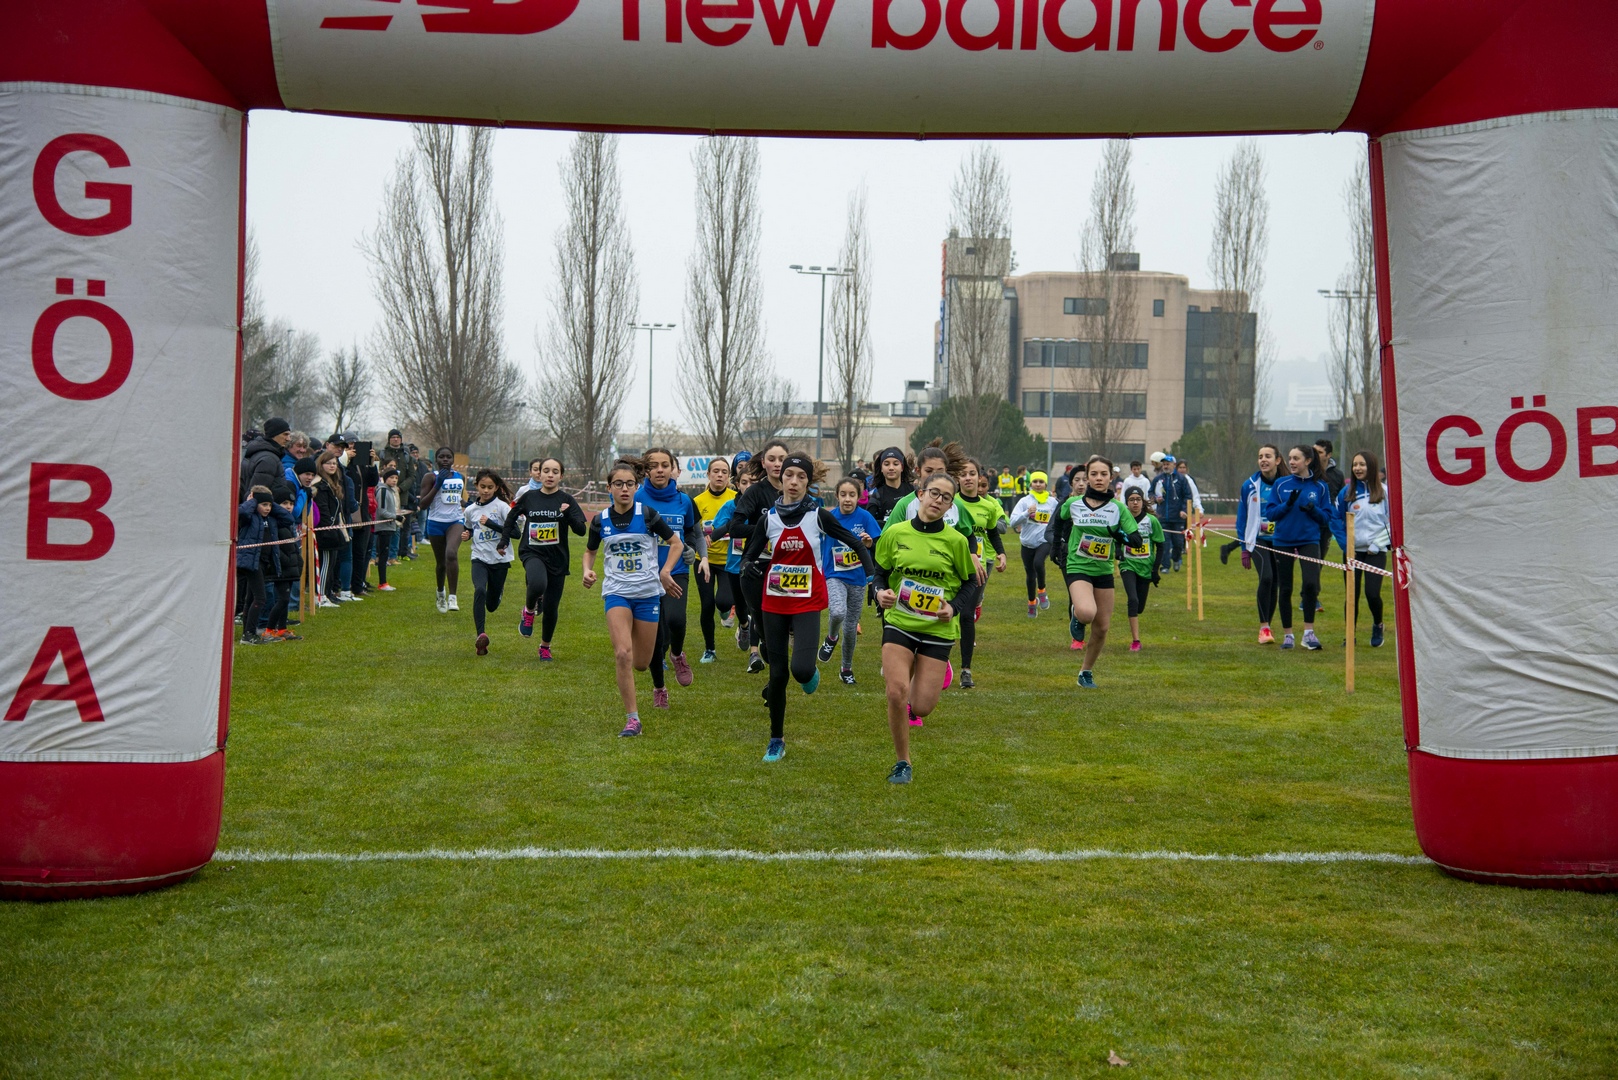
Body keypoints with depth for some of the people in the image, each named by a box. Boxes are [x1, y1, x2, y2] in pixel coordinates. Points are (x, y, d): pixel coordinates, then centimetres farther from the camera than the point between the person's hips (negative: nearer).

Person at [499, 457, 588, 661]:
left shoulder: (566, 500, -3)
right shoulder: (528, 497, 0)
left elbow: (581, 530, -11)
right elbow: (512, 517, 18)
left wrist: (569, 515, -28)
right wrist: (504, 541, 12)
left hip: (558, 558, 1)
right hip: (532, 553, -1)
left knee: (551, 607, 6)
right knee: (538, 584, -34)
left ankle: (545, 646, 32)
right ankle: (529, 610, 0)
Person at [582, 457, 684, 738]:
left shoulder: (647, 514, -6)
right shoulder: (600, 520, 0)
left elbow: (676, 543, 4)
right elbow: (590, 550, 17)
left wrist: (665, 571, -9)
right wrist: (587, 570, -4)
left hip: (648, 592, 0)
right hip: (616, 593, 0)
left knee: (640, 664, 5)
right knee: (623, 655, -19)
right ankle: (632, 719, -10)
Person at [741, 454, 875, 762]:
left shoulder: (819, 516, -5)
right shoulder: (769, 518, -1)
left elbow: (855, 544, 1)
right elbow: (748, 557, 3)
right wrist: (751, 565, -20)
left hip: (807, 602, -2)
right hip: (774, 603, 2)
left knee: (801, 669, -20)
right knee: (778, 673, 3)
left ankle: (810, 673, 19)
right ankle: (776, 740, 19)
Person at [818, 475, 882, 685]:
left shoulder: (865, 517, -9)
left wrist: (870, 543, -29)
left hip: (857, 579, 1)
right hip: (835, 577, -1)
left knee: (850, 628, 9)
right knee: (838, 612, -30)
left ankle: (847, 670, 31)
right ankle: (831, 638, 4)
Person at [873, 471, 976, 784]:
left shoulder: (955, 540, -5)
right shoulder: (895, 533, -2)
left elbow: (970, 583, 5)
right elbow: (880, 572, 9)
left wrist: (953, 608, -12)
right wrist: (881, 592, -12)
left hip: (938, 630, 0)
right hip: (899, 623, 1)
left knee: (921, 707, -3)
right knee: (896, 692, -18)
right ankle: (902, 763, 3)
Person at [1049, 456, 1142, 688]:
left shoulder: (1118, 508, -4)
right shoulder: (1072, 503, -5)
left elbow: (1136, 540, -7)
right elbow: (1058, 521, 17)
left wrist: (1120, 535, -25)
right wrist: (1056, 545, 16)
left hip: (1104, 571, 3)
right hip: (1078, 567, -3)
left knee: (1102, 629, 7)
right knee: (1087, 613, -30)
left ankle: (1086, 672, 29)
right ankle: (1077, 618, 9)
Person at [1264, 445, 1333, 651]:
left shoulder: (1320, 486, 1)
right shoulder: (1280, 484, 1)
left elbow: (1327, 516, 3)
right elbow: (1269, 513, -1)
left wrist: (1313, 509, -16)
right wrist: (1287, 504, -16)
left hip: (1309, 541, -1)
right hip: (1283, 541, 1)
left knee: (1311, 583, -19)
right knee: (1284, 589, 6)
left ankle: (1308, 632, -6)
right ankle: (1288, 635, 19)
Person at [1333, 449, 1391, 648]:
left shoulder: (1384, 491, -1)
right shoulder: (1346, 492, 2)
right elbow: (1336, 519, 8)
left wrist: (1378, 544, -6)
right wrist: (1345, 544, -2)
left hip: (1376, 551, -2)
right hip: (1353, 550, 2)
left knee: (1372, 593, -10)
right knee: (1352, 594, 2)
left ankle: (1377, 626, 18)